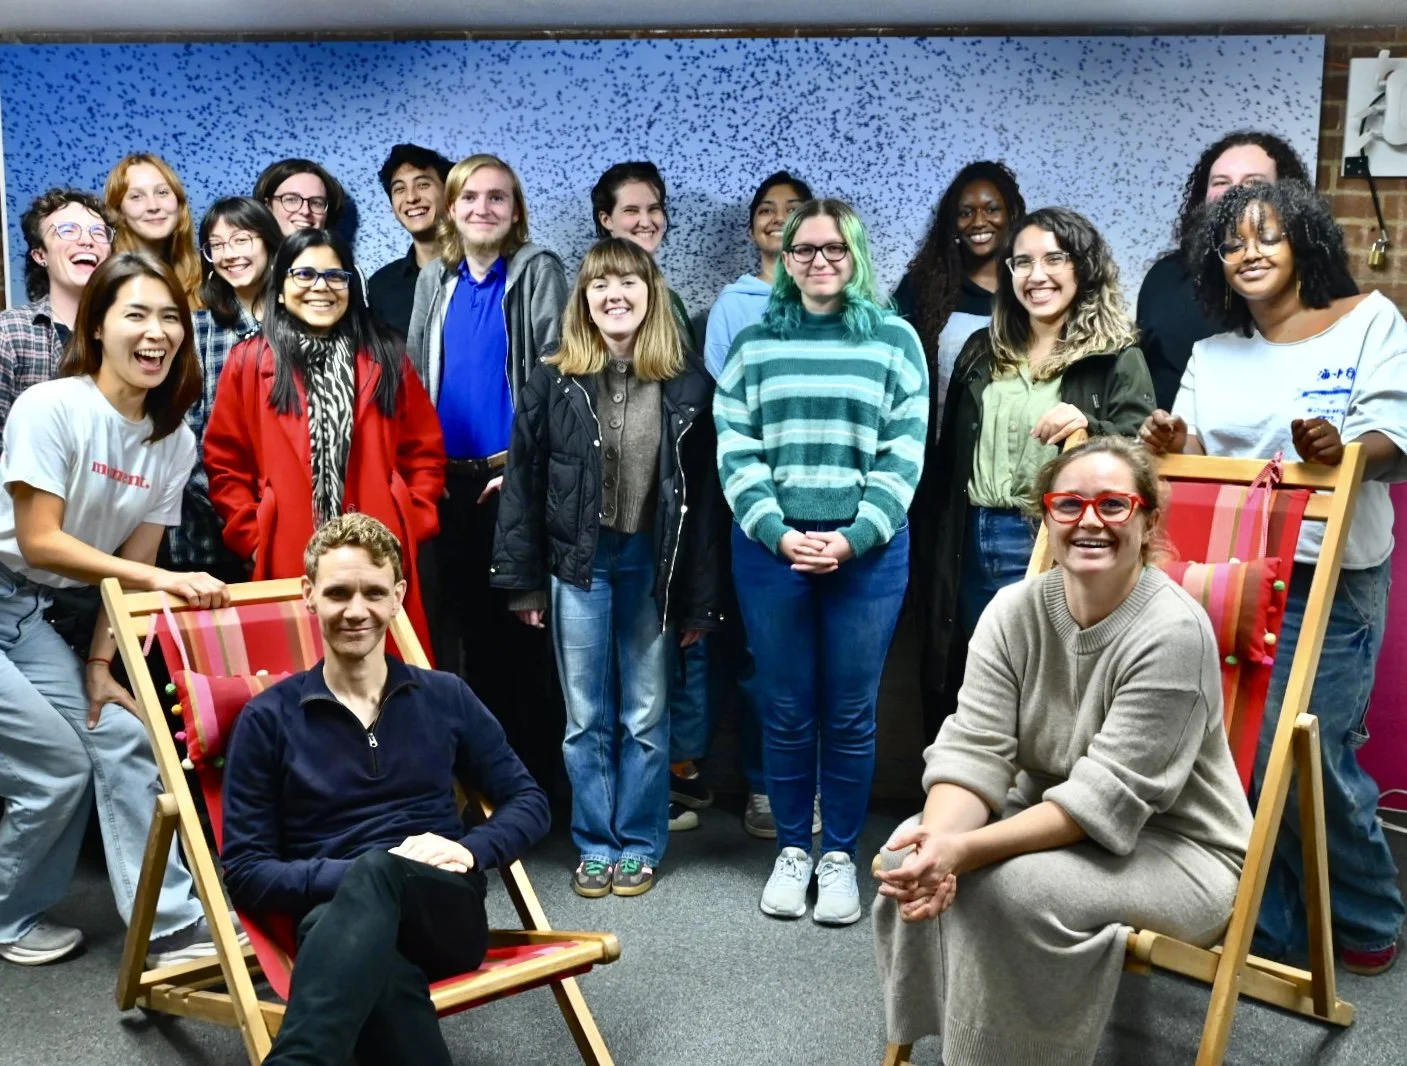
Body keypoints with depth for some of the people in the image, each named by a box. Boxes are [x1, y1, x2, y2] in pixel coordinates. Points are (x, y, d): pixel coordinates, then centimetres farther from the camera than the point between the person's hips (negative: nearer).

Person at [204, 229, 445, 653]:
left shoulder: (386, 360, 11)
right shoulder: (249, 362, 6)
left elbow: (425, 453, 11)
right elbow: (225, 463, 6)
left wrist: (410, 527, 1)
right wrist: (254, 539, -2)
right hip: (285, 562, -1)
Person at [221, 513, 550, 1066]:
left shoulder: (446, 697, 13)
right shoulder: (268, 718, 7)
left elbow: (529, 802, 16)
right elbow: (244, 872, 3)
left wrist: (469, 849, -6)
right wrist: (352, 875, -14)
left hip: (446, 912, 1)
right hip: (339, 919, -1)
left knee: (376, 873, -37)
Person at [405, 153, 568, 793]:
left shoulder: (538, 272, -2)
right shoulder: (435, 280, 14)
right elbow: (415, 378, 16)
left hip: (514, 476, -5)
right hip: (449, 479, 5)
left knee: (523, 622, -1)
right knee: (465, 619, 11)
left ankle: (535, 777, 10)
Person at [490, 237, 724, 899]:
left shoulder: (687, 383, -2)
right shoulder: (553, 381, -1)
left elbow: (705, 494, -1)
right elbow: (523, 483, 1)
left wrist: (701, 597, -3)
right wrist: (523, 581, -2)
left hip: (652, 562, 0)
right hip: (578, 562, 1)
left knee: (646, 715, 8)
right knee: (585, 717, 9)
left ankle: (639, 844, 23)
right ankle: (595, 844, 23)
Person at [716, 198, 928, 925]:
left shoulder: (894, 339, 6)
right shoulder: (754, 343, 9)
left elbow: (905, 453, 0)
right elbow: (735, 452, 2)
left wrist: (853, 537, -11)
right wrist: (779, 533, -12)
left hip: (868, 552, -1)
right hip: (771, 549, 1)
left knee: (851, 713, 4)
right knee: (784, 710, 7)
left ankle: (840, 856, 18)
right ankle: (791, 852, 21)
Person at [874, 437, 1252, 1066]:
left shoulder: (1174, 632, -23)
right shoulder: (1013, 611, -6)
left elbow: (1105, 799, -25)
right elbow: (973, 750, -13)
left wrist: (962, 852, -35)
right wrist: (940, 838, -34)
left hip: (1176, 848, -5)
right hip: (1049, 819, 6)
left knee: (1007, 886, -31)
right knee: (909, 852, -17)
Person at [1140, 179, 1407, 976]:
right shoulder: (1212, 353, 15)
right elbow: (1195, 452, 8)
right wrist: (1172, 446, -15)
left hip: (1329, 581, -4)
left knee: (1307, 755, -3)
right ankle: (1270, 925, 21)